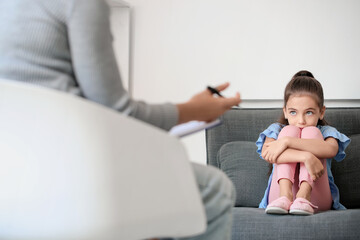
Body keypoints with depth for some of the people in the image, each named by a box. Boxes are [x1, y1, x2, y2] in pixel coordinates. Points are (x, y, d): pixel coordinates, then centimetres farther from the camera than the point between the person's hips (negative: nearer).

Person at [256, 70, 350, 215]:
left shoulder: (326, 132, 10)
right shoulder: (277, 129, 11)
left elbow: (330, 149, -19)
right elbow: (266, 153, -16)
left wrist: (286, 141, -26)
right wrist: (305, 156, -30)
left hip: (315, 196, 0)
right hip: (281, 191, 0)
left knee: (311, 132, -12)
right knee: (290, 130, -11)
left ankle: (303, 197, -33)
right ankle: (285, 196, -32)